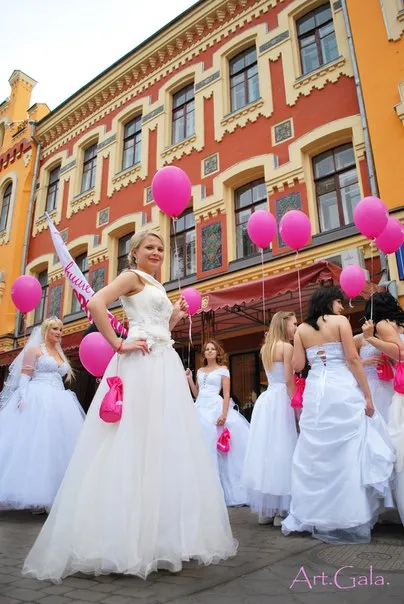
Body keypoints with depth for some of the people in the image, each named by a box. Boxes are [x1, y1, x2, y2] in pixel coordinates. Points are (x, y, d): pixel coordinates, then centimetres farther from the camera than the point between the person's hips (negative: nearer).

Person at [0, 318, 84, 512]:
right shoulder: (34, 349, 1)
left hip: (58, 403, 7)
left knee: (56, 444, 4)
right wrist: (23, 397, -19)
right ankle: (34, 495, -3)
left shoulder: (60, 354, 20)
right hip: (37, 400, -7)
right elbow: (24, 375, -6)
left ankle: (49, 495, 10)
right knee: (35, 443, -9)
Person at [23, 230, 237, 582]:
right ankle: (129, 540, 4)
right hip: (140, 365, -9)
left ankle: (160, 537, 18)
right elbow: (96, 304, -16)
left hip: (166, 365, 9)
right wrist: (118, 345, -16)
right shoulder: (132, 277, 1)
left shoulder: (157, 287, 25)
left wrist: (176, 315, 14)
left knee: (167, 445, 8)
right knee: (136, 443, -7)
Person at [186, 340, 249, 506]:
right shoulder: (200, 371, 17)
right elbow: (196, 394, 16)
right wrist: (189, 379, 6)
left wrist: (224, 414, -16)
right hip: (200, 409, 5)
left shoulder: (223, 369, 4)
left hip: (216, 408, -5)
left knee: (215, 447, -6)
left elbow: (227, 394, -5)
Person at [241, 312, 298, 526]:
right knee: (281, 450, -2)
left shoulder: (265, 348, 16)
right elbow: (289, 381, -11)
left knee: (266, 449, 9)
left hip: (265, 400, 7)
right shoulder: (287, 347, -6)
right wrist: (298, 409, -8)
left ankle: (265, 510, 17)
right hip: (281, 401, -7)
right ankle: (281, 510, 4)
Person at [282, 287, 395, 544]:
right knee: (349, 451, 4)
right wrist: (368, 395, -4)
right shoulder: (340, 321, 0)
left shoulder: (301, 329, 10)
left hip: (315, 391, 4)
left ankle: (311, 516, 19)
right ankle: (351, 518, 10)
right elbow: (353, 359, -6)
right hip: (342, 389, -4)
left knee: (316, 452, 12)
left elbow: (298, 365, 5)